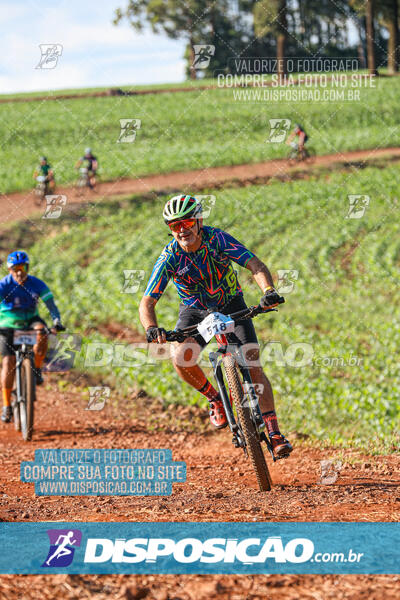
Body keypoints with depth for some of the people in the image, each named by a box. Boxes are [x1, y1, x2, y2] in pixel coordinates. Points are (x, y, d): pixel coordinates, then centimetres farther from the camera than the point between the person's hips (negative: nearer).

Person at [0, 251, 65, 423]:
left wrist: (56, 322, -30)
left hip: (30, 321, 2)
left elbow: (51, 304, -13)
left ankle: (37, 369, -13)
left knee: (41, 331, -34)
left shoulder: (37, 284, -11)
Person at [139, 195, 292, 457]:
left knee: (253, 366, -16)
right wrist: (152, 329, -43)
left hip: (231, 305, -1)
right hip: (195, 311, 1)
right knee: (181, 358, -28)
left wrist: (269, 290, -51)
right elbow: (147, 301, -22)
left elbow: (255, 265, -30)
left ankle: (274, 433, -11)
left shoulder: (217, 239, -23)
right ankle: (215, 399, 0)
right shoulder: (170, 257, -20)